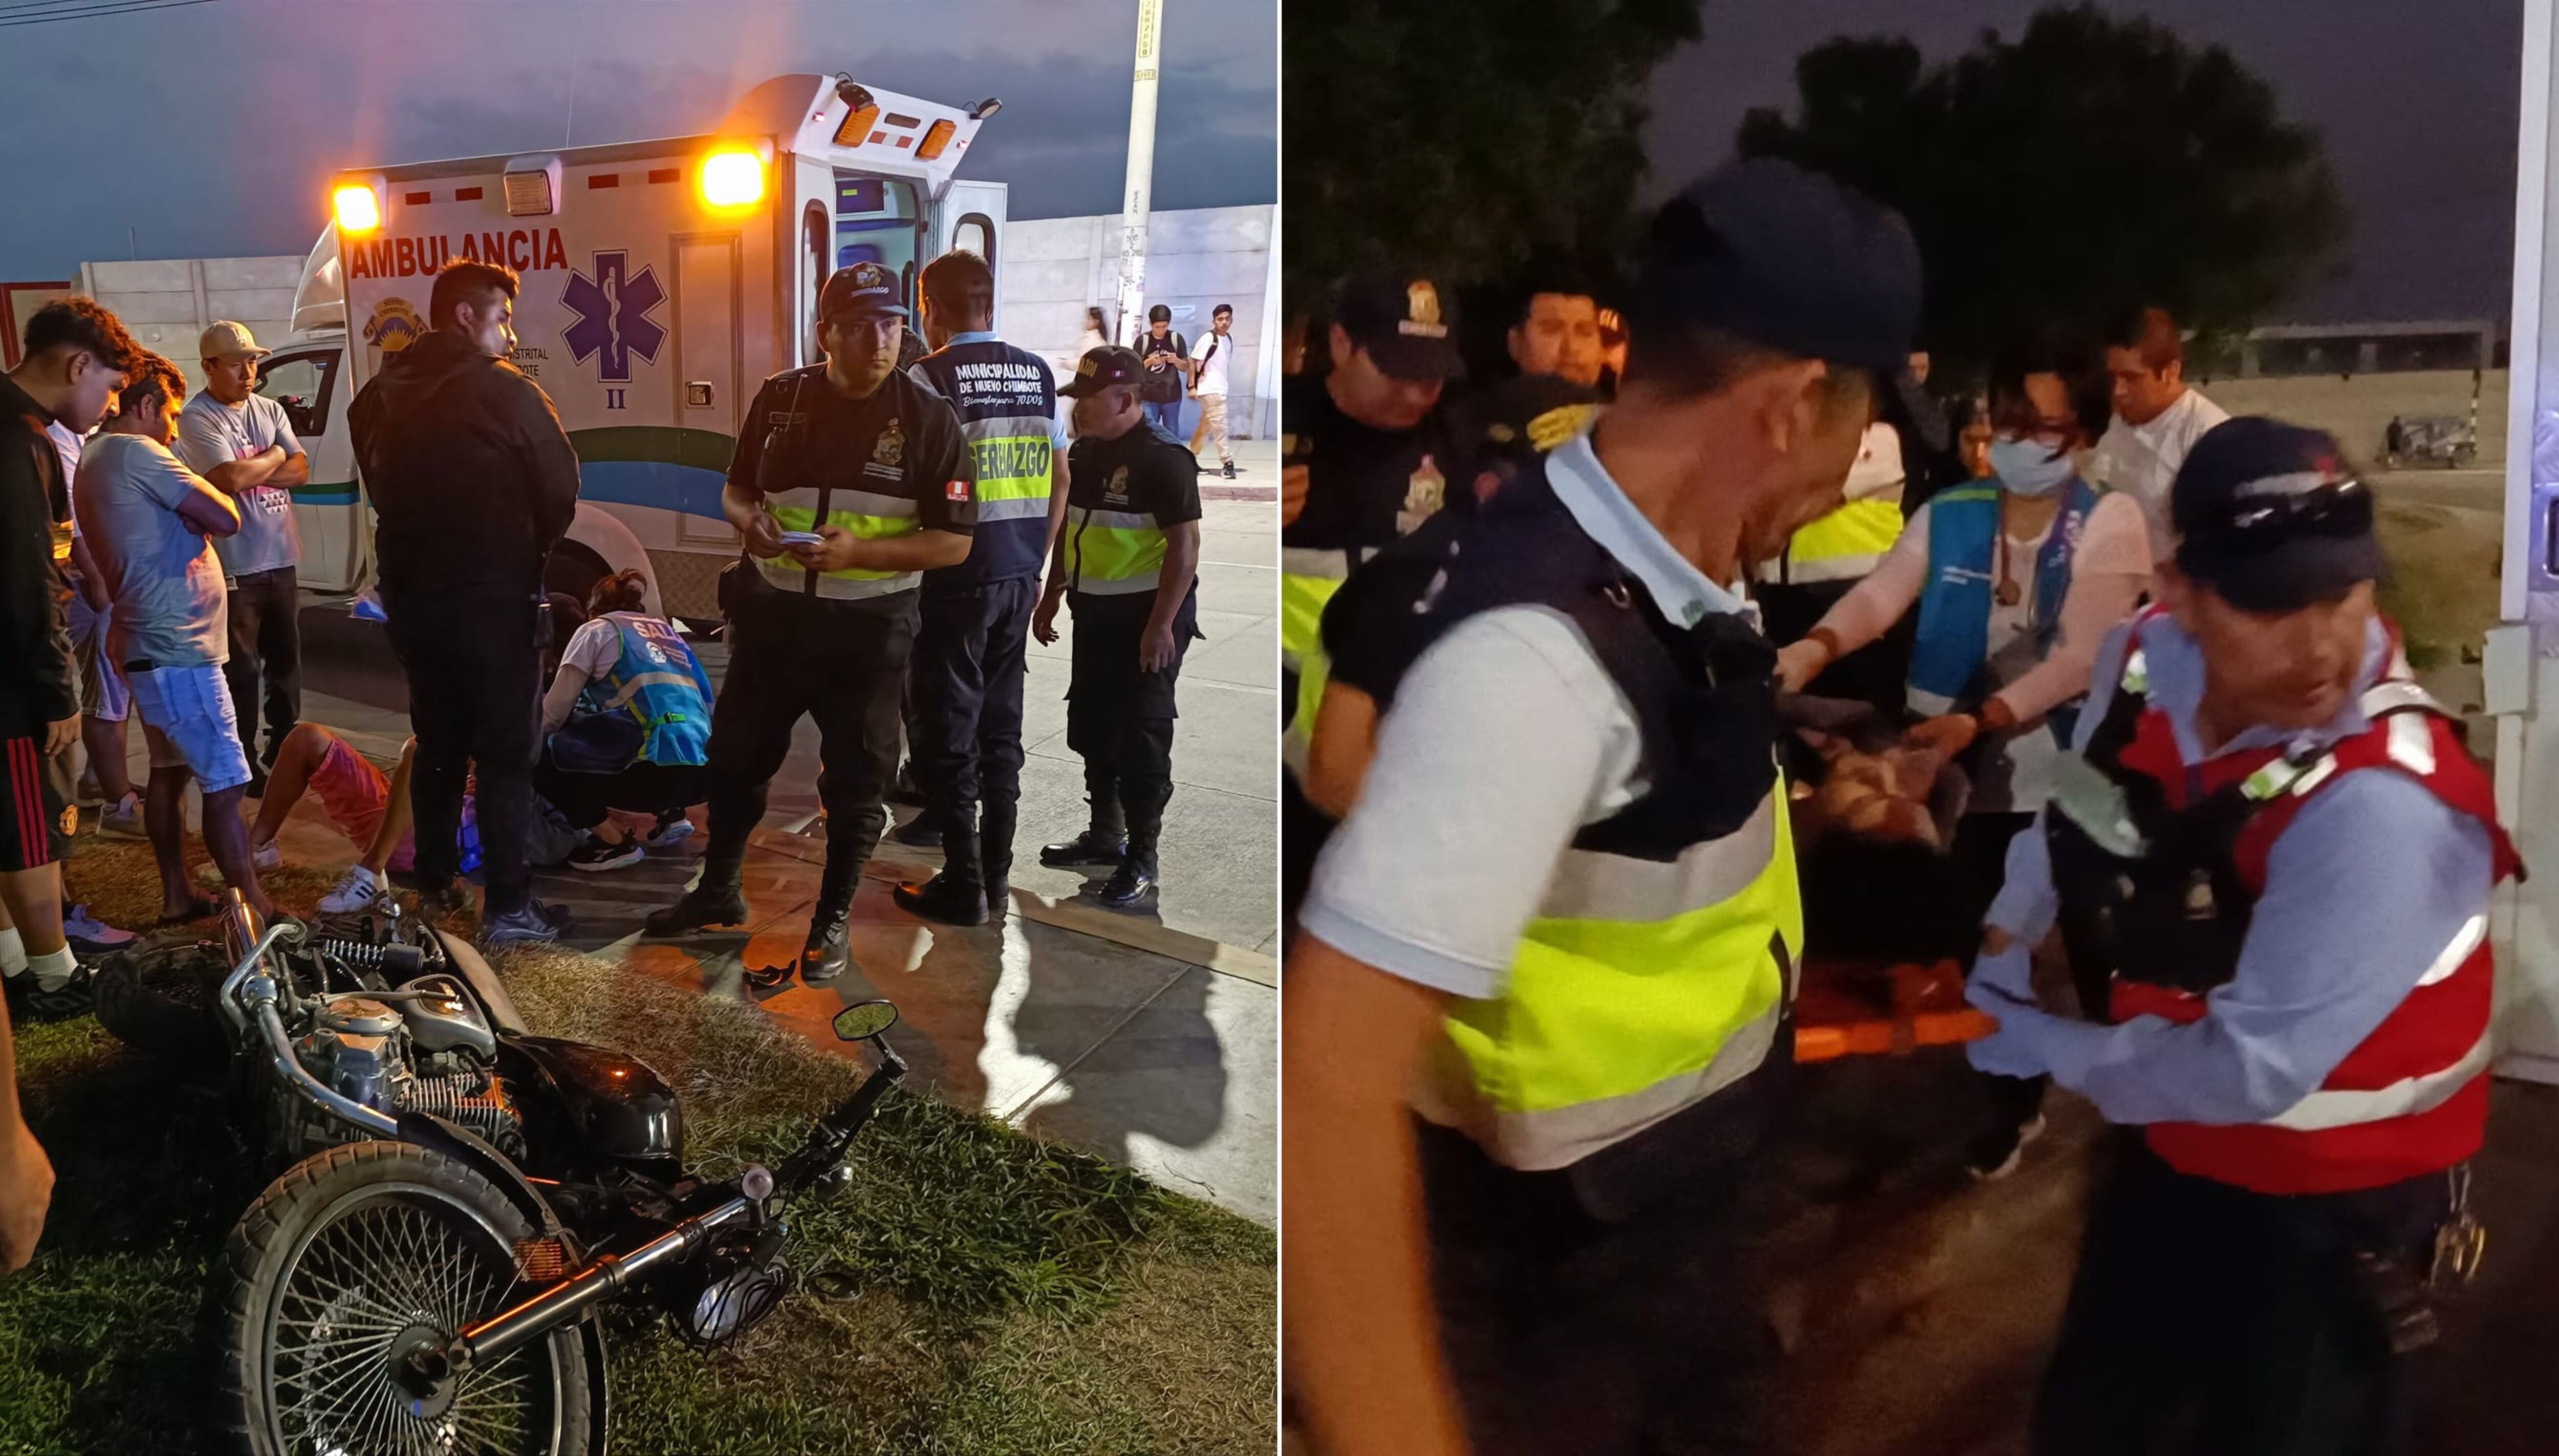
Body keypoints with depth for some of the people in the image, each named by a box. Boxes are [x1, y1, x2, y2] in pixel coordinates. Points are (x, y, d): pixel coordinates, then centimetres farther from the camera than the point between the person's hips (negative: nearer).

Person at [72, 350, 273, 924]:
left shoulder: (94, 460, 16)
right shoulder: (137, 453, -16)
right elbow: (225, 519, -19)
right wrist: (210, 495, 0)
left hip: (150, 647, 11)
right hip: (180, 650, -11)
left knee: (169, 772, 18)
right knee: (225, 785, -9)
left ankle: (177, 896, 26)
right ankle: (256, 911, -7)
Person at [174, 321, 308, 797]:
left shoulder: (270, 410, 9)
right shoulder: (197, 419, -11)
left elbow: (301, 471, 1)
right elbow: (230, 479, -23)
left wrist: (251, 472, -13)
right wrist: (274, 458, -6)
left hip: (281, 559, 7)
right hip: (235, 566, -7)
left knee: (287, 662, 16)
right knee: (241, 670, 0)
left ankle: (284, 751, 29)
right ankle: (244, 764, 8)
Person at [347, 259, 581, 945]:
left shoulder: (380, 395, 6)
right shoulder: (507, 393, -14)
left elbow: (380, 489, 11)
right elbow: (560, 491, -11)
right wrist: (528, 553, 7)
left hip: (410, 592, 6)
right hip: (495, 597, -6)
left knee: (437, 744, 19)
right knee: (505, 755, 1)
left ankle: (434, 886, 27)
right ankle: (508, 907, 2)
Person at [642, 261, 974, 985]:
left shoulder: (928, 420, -10)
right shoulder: (780, 398, 1)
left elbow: (954, 542, -12)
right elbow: (735, 489, 12)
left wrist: (858, 552, -24)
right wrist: (750, 521, -11)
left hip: (868, 627, -3)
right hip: (772, 613, 4)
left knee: (855, 779, 7)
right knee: (735, 755, 16)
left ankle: (833, 920, 24)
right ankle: (719, 890, 36)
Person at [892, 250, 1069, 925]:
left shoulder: (929, 377, -11)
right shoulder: (1038, 374, 6)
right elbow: (1060, 477, 11)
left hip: (956, 579, -5)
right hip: (1020, 576, 6)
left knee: (949, 732, 4)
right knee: (1002, 725, 14)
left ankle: (963, 887, 9)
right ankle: (997, 876, 20)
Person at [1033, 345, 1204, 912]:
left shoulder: (1162, 459, -16)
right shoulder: (1085, 454, 9)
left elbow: (1185, 544, -20)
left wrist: (1163, 625, -24)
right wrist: (1051, 599, 18)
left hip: (1146, 617, -9)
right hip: (1095, 613, 9)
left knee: (1142, 737, -3)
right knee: (1091, 727, 16)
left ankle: (1142, 859, 5)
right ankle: (1105, 834, 31)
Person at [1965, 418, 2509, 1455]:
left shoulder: (2383, 805, -34)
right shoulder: (2142, 660, -12)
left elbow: (2251, 1072, -29)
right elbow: (2072, 816, 9)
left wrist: (2036, 1045, -16)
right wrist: (2000, 949, 2)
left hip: (2336, 1205, -6)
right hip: (2174, 1152, 6)